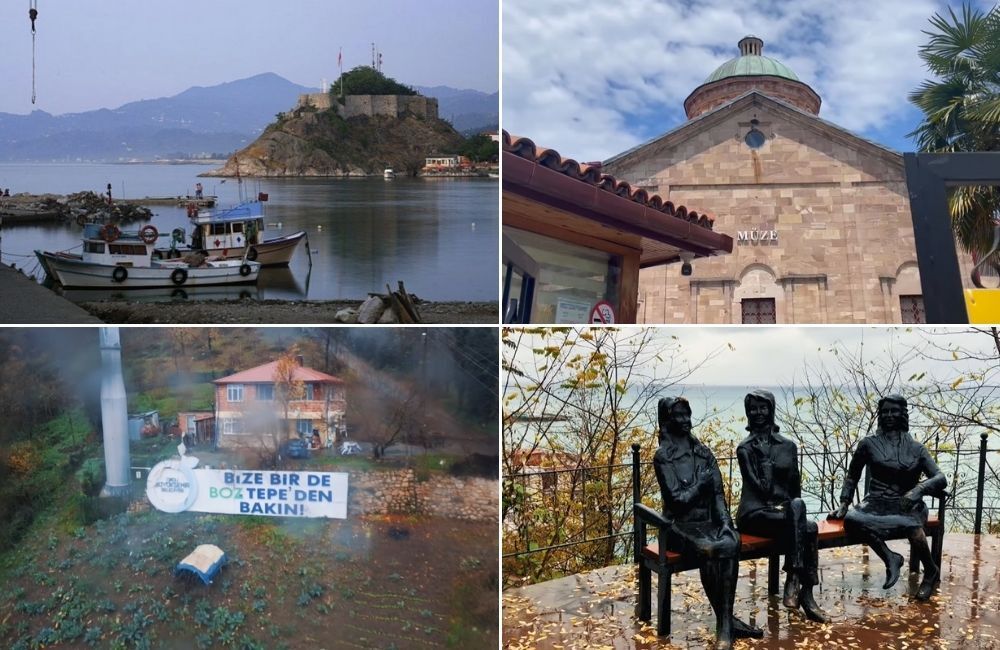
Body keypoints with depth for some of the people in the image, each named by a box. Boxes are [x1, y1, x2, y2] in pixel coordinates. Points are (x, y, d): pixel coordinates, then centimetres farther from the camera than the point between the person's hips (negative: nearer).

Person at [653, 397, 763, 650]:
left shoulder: (703, 452, 13)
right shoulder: (663, 456, -4)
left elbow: (718, 494, 8)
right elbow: (677, 499, -12)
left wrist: (725, 521, -7)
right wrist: (702, 482, -3)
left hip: (708, 521, 4)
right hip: (681, 525, -4)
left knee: (731, 543, -30)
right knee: (710, 549, -35)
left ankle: (725, 624, -27)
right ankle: (726, 622, -19)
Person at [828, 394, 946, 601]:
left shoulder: (916, 449, 9)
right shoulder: (869, 444, 9)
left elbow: (940, 479, -2)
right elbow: (852, 477, 16)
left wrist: (920, 488, -22)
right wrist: (844, 504, 4)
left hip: (907, 506, 0)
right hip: (877, 505, 0)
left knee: (912, 524, -37)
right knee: (851, 519, -34)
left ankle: (931, 572, -7)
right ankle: (890, 558, -13)